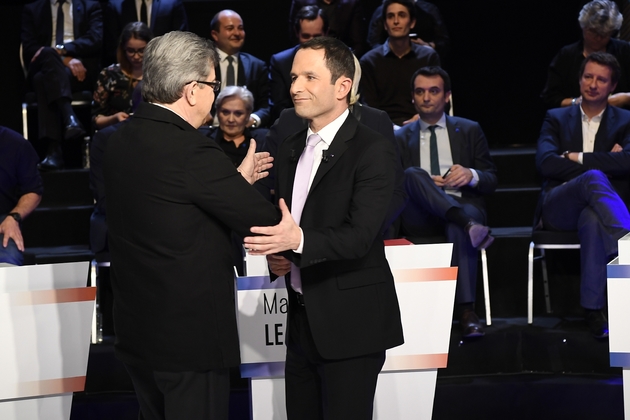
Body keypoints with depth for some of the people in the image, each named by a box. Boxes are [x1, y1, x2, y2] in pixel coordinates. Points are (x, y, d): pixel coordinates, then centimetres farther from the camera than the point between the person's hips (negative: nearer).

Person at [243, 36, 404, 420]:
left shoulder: (374, 151, -13)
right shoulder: (291, 149, 11)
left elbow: (359, 235, -22)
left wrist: (298, 240, -38)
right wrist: (275, 254, -3)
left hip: (351, 321, -7)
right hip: (302, 317, 7)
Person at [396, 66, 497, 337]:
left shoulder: (469, 131, 20)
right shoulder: (400, 138, 20)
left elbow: (491, 181, 13)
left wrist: (471, 175, -11)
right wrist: (421, 184, -13)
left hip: (462, 205, 0)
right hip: (419, 218, 0)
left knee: (458, 227, -39)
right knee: (413, 173, -31)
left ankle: (466, 310, -44)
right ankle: (467, 223, -48)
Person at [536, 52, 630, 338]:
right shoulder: (556, 119, 18)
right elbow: (545, 163, -2)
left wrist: (576, 158, -5)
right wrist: (598, 164, -6)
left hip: (600, 208, 0)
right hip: (558, 211, 0)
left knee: (592, 220, -42)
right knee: (594, 178, -36)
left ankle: (594, 311, -45)